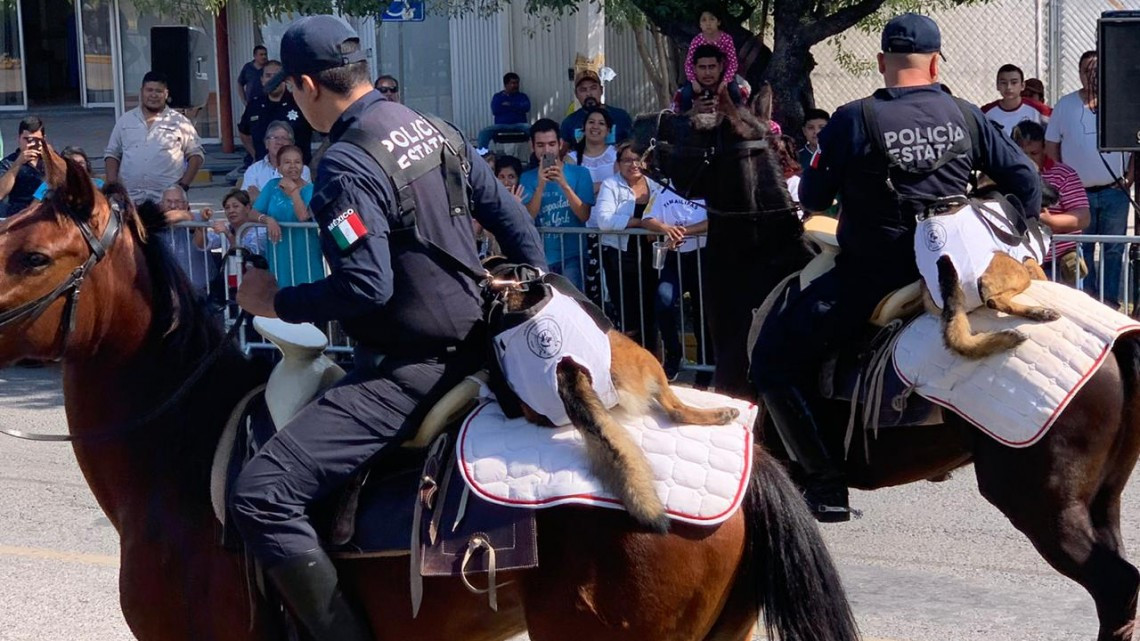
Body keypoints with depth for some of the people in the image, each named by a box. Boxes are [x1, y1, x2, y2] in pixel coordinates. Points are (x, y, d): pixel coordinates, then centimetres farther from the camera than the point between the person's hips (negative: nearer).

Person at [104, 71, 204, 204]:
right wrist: (112, 186, 3)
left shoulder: (180, 122, 7)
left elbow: (196, 154, 7)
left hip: (168, 200, -2)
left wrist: (184, 185, -4)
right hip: (130, 199, 2)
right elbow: (112, 154, 17)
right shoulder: (125, 121, 14)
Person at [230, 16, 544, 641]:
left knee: (260, 495, -17)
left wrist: (277, 301, -11)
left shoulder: (345, 168, -19)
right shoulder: (433, 129, 7)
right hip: (473, 343, 10)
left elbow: (367, 287, -26)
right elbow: (510, 216, 15)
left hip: (408, 371, -10)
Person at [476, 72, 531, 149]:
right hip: (501, 125, 0)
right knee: (484, 132, -27)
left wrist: (509, 105, -2)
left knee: (531, 129, -34)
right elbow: (495, 110, -4)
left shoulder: (523, 96, 16)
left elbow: (526, 107, -4)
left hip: (519, 125, 0)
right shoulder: (497, 97, 15)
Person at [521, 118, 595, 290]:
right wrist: (541, 185, -17)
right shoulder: (527, 178, 7)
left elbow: (584, 216, -6)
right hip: (541, 257, 2)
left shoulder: (579, 173, 4)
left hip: (572, 255, -2)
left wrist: (564, 185, -18)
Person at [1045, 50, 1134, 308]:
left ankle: (1110, 299, 9)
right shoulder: (1065, 105, 4)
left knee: (1113, 249, 2)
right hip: (1078, 191, 0)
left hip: (1114, 192, 0)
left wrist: (1129, 179, -2)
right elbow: (1051, 147, 8)